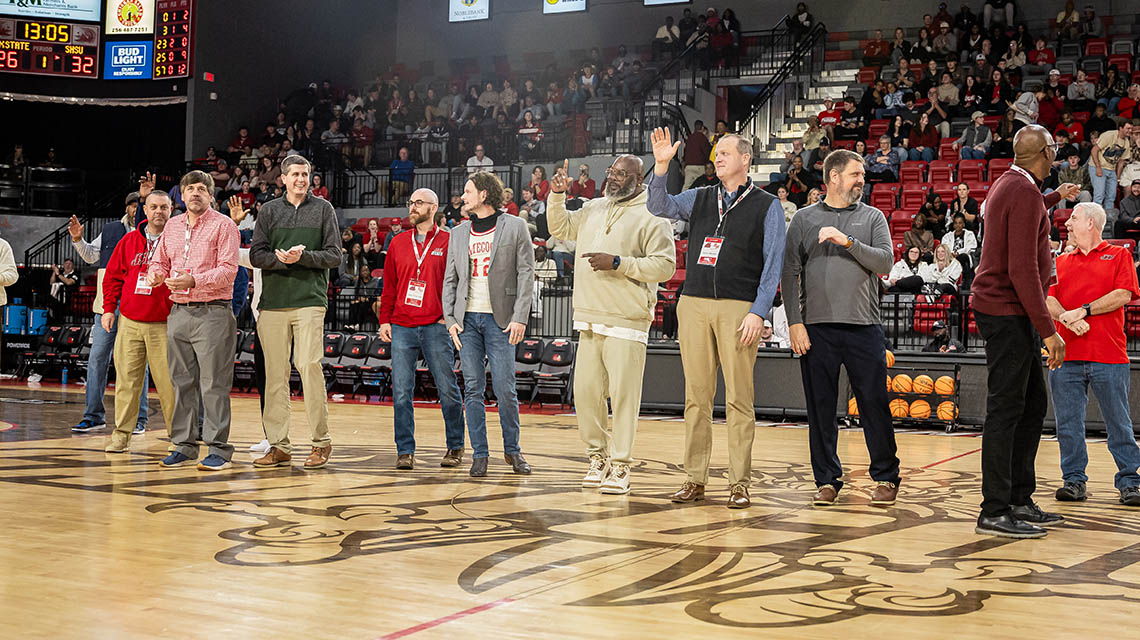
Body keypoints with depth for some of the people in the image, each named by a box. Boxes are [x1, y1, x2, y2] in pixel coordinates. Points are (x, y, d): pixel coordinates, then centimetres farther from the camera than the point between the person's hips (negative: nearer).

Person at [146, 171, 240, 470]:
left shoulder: (223, 225, -2)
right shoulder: (172, 225, 17)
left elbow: (228, 270, -11)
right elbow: (159, 260, 22)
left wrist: (194, 281, -23)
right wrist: (156, 274, -2)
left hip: (212, 313, -6)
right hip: (178, 312, 6)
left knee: (213, 384, -6)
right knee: (182, 382, 9)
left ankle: (219, 450, -2)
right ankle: (184, 447, 16)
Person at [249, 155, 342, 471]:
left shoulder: (323, 209, 10)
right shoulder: (269, 211, 14)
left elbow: (334, 254, 4)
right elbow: (255, 255, 6)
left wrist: (303, 256, -12)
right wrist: (281, 258, -13)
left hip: (309, 299, -2)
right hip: (273, 302, 2)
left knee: (309, 364, -12)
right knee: (275, 371, 2)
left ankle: (321, 441, -2)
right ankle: (279, 445, 8)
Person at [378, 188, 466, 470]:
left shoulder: (449, 242, 3)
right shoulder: (398, 243, 13)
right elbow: (389, 286, 14)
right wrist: (384, 320, 7)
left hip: (436, 328, -3)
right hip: (401, 328, 3)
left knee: (448, 389, 3)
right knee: (401, 391, 0)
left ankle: (455, 447, 17)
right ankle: (405, 451, 8)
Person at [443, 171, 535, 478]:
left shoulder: (515, 227, 2)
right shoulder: (458, 234, 14)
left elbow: (526, 274, -2)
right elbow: (450, 280, 14)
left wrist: (520, 318, -10)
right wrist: (450, 319, 2)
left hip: (500, 319, -3)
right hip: (467, 319, 4)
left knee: (505, 389, -4)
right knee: (473, 389, 1)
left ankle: (513, 450, 13)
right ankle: (480, 455, 8)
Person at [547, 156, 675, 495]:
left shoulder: (651, 216, -4)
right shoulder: (594, 209, 16)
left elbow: (665, 265, -13)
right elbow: (559, 227, 30)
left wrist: (618, 263, -16)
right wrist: (557, 196, 14)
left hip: (626, 324, -6)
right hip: (589, 320, 6)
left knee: (623, 394, -5)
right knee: (585, 391, 8)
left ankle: (620, 466, 3)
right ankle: (597, 457, 22)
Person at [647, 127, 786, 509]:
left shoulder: (767, 206, 5)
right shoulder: (700, 199, 16)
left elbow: (773, 264, 0)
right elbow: (660, 207, 3)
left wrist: (758, 312, -10)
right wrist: (661, 166, -11)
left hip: (739, 309, -3)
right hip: (694, 305, 3)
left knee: (738, 398, -2)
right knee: (697, 396, 5)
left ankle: (739, 483, 4)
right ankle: (694, 479, 11)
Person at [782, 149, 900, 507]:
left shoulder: (872, 218, 11)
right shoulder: (805, 219, 9)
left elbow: (885, 263, -2)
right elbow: (790, 273, 4)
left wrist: (847, 241, -14)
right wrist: (794, 322, -4)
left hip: (864, 327, 0)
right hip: (816, 328, 0)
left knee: (874, 404, 1)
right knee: (821, 407, 4)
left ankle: (886, 478, 13)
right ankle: (827, 480, 14)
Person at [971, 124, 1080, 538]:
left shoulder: (1009, 185, 15)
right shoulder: (1024, 192, -16)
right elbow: (1023, 269, -23)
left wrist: (1055, 198, 54)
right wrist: (1047, 330, -22)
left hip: (1011, 315, 10)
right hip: (1007, 313, -10)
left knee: (1033, 404, 13)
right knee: (1006, 409, -9)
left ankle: (1019, 501, 19)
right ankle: (995, 512, -6)